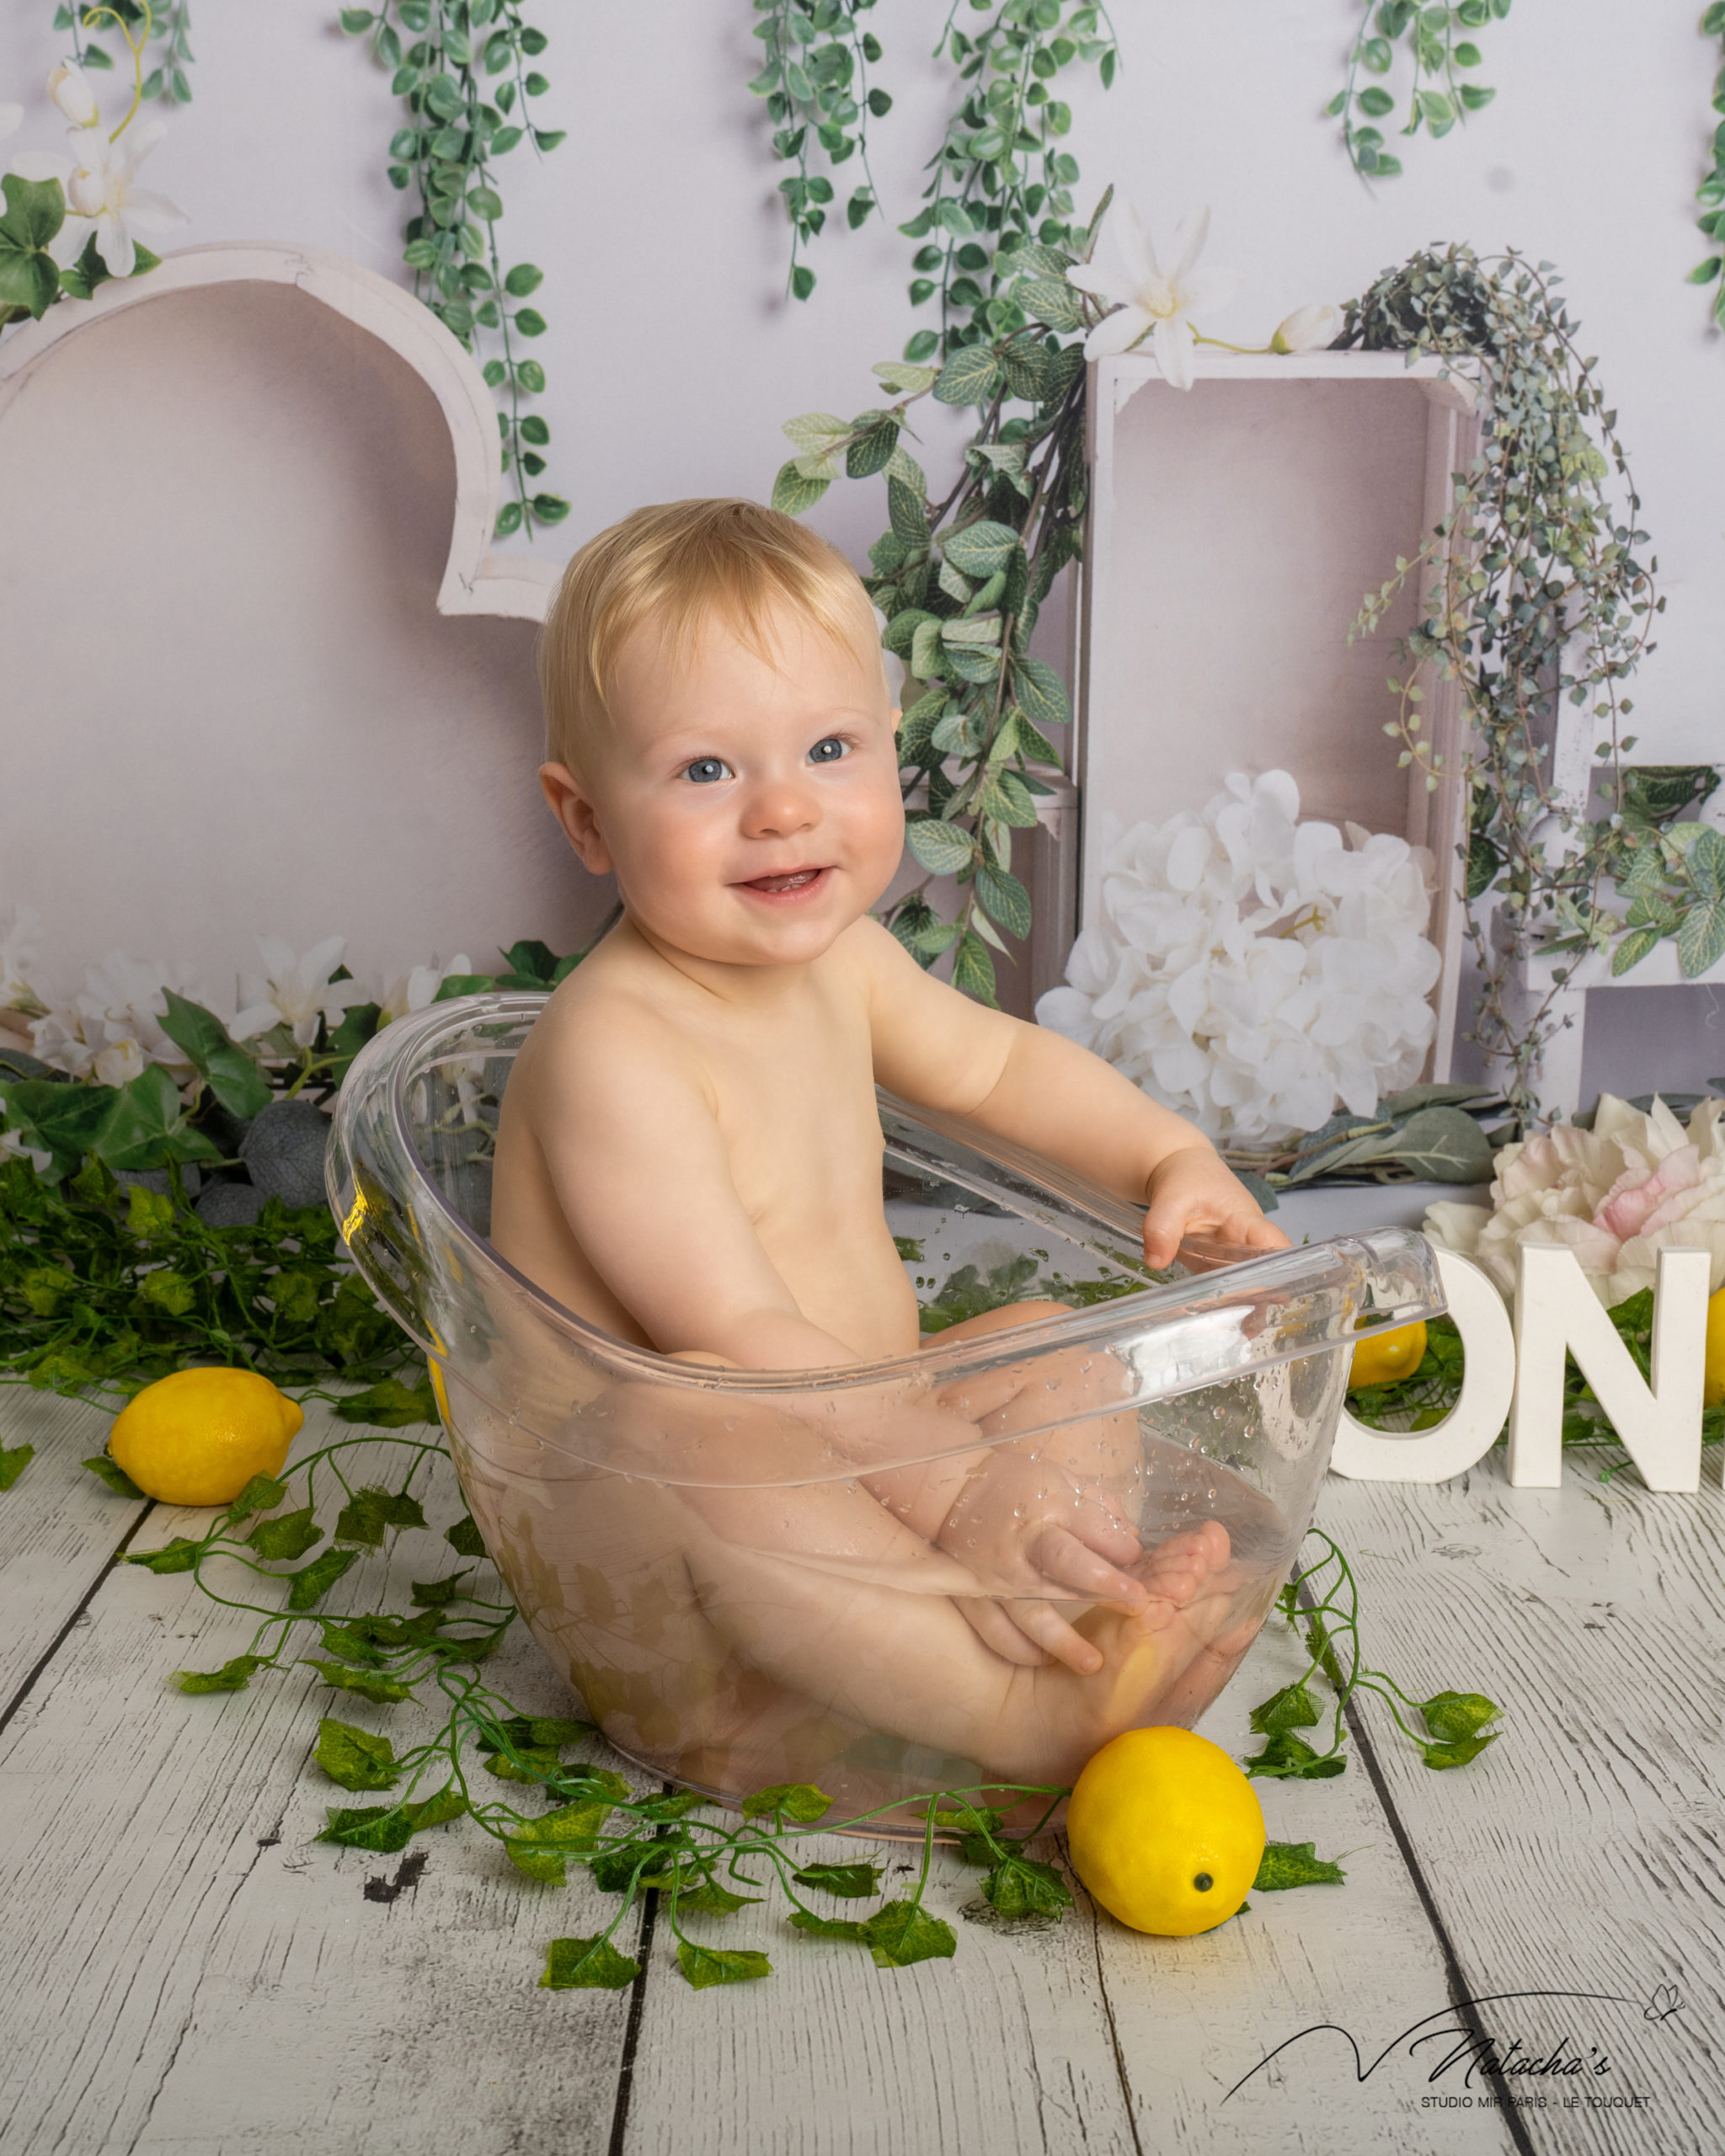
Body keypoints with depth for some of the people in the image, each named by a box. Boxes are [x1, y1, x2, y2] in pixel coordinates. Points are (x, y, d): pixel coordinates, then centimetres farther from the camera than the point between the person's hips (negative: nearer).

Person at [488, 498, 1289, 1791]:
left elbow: (993, 1061, 21)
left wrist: (1170, 1155, 8)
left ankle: (1087, 1610, -15)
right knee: (689, 1427, -38)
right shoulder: (613, 1050, -25)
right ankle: (1025, 1713, -34)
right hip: (631, 1516, -9)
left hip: (854, 1451, 9)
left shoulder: (839, 964, 2)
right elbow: (731, 1337, -30)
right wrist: (956, 1484, -34)